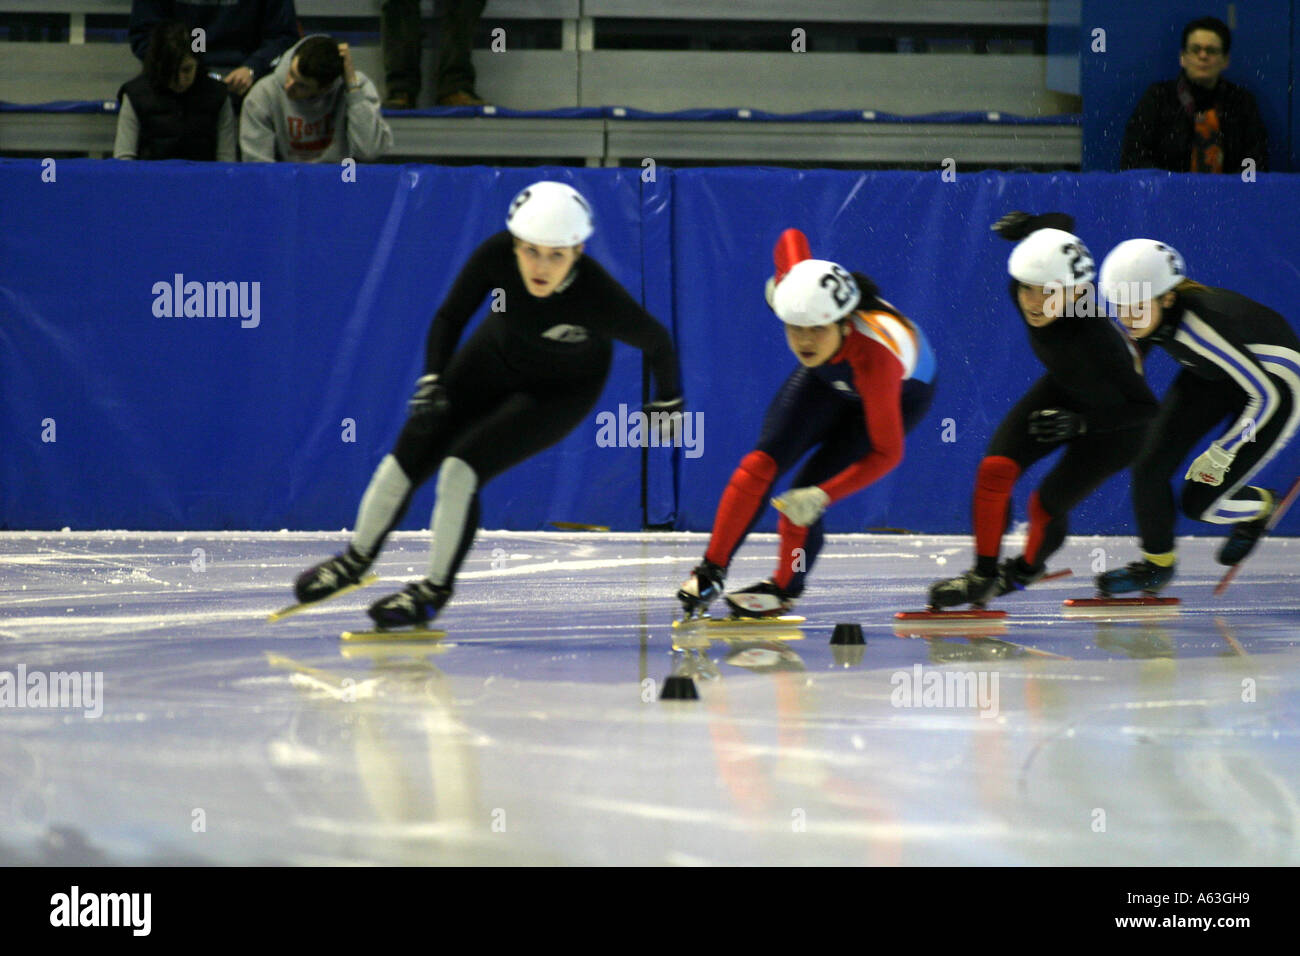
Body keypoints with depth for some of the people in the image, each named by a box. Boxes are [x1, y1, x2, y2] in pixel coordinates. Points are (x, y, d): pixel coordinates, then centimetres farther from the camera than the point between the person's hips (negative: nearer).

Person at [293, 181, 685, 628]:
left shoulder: (600, 298, -38)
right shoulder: (497, 255, -31)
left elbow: (657, 341, -18)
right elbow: (450, 317, -15)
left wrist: (668, 402, -2)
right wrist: (432, 380, -26)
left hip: (563, 391, -4)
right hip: (496, 357, 4)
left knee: (462, 469, -19)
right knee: (408, 459, 3)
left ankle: (436, 588, 4)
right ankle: (356, 559, 30)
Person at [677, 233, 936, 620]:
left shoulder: (874, 357, -47)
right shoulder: (803, 296, -36)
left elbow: (887, 453, -37)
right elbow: (793, 237, -13)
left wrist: (822, 496, -42)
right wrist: (780, 282, 5)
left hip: (901, 392, -5)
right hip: (830, 377, 5)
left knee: (804, 498, -13)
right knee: (764, 461, -11)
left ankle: (786, 588, 15)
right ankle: (710, 572, 2)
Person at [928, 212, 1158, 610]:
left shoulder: (1097, 338, -43)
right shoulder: (1023, 289, -26)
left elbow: (1146, 406, -31)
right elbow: (1061, 223, -6)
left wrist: (1080, 423, -37)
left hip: (1115, 420, -6)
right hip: (1063, 392, 6)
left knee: (1047, 505, -2)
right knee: (995, 469, -12)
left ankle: (1028, 567, 33)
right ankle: (983, 575, 6)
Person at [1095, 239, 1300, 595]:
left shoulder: (1199, 323, -40)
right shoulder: (1149, 317, -18)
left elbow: (1264, 395, -32)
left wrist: (1221, 453, -24)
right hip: (1210, 378, 6)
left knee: (1199, 502, -8)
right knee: (1149, 463, -7)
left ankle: (1261, 505, 25)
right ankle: (1157, 562, 15)